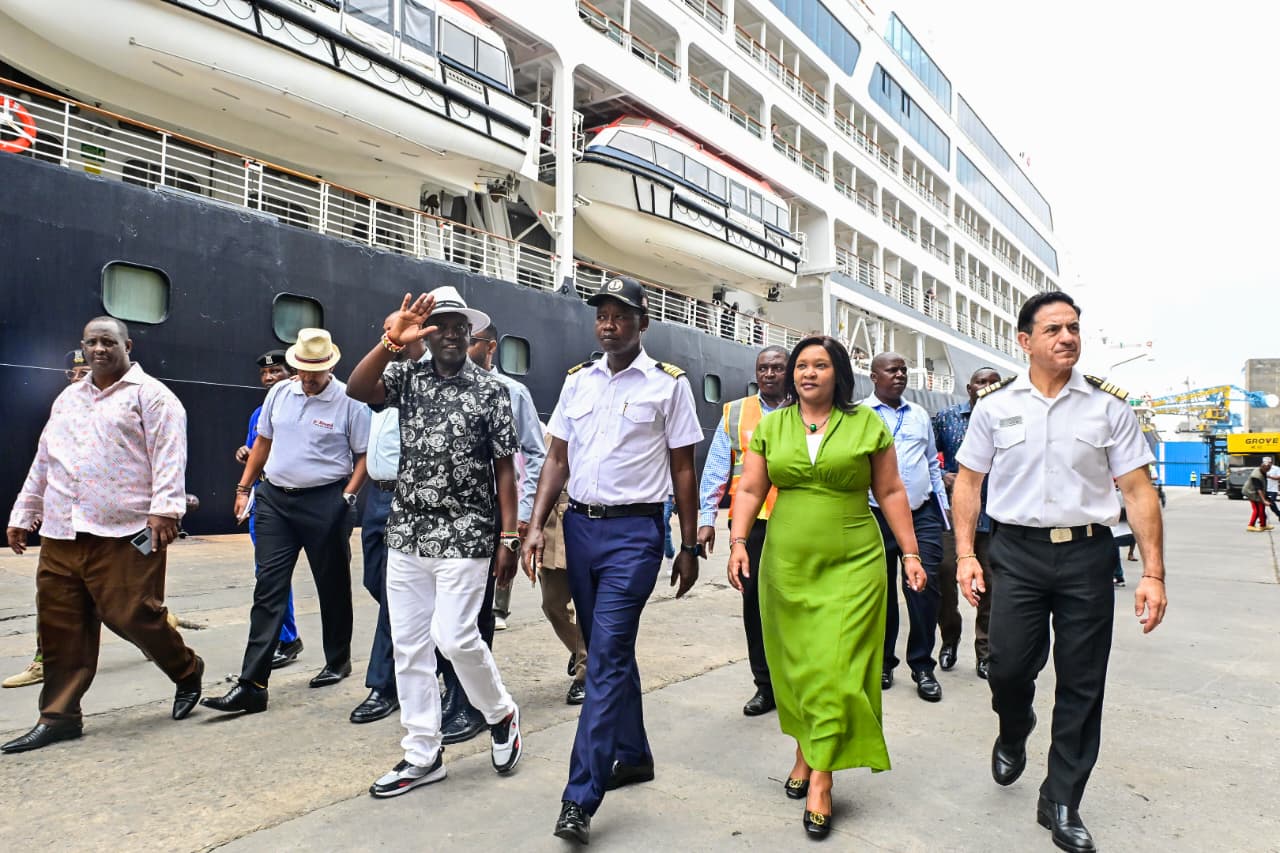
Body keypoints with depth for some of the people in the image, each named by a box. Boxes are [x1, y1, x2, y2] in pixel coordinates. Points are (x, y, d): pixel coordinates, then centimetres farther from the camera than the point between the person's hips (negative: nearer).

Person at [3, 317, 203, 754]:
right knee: (60, 628, 8)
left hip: (124, 533, -7)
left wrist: (164, 506, -23)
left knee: (132, 615, -6)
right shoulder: (67, 399, 22)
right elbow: (43, 464, 27)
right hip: (60, 535, 7)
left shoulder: (149, 394, -1)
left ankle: (187, 672, 18)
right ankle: (59, 716, 19)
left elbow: (169, 454, -12)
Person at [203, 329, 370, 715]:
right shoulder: (280, 393, 8)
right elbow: (263, 442, 18)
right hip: (274, 498, 4)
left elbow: (365, 455, -6)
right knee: (267, 590, 1)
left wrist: (347, 498, -13)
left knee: (332, 587, 10)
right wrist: (244, 488, 15)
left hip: (324, 502, -4)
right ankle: (252, 684, 3)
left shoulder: (349, 401, -7)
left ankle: (338, 662, 30)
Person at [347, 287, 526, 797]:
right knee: (409, 646, 8)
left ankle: (500, 713, 21)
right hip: (406, 533, 4)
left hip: (465, 536, -4)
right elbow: (357, 388, -14)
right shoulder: (406, 377, 6)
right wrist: (392, 340, -27)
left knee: (453, 638, -9)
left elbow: (504, 468, -2)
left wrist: (508, 538, -6)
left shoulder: (491, 391, -1)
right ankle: (422, 755, 23)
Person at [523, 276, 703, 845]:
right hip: (579, 525, 5)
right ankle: (633, 755, 33)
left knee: (607, 656, -9)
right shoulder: (577, 380, 9)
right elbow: (557, 460, 11)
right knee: (608, 650, 15)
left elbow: (683, 470, -1)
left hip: (634, 531, -5)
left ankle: (579, 799, -1)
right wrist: (536, 525, 1)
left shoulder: (669, 383, -3)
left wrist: (689, 548, -1)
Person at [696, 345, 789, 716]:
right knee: (754, 601, 7)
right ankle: (765, 685, 21)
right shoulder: (734, 414, 9)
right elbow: (716, 468, 5)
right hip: (751, 521, 1)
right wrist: (707, 517, -3)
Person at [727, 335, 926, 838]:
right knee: (795, 662, 11)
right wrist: (738, 542, -9)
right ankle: (805, 749, 32)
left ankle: (820, 778, 7)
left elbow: (891, 493, 4)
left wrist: (910, 553, 2)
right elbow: (750, 491, 4)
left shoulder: (867, 423, 1)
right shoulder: (771, 427, 6)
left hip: (852, 565, -2)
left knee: (835, 667, -3)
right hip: (787, 565, 3)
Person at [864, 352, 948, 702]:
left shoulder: (920, 415, 15)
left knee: (925, 587, -3)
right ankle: (883, 663, 24)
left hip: (923, 513, 3)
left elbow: (933, 464, 21)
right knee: (881, 591, 8)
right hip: (877, 515, -3)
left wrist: (942, 507, 16)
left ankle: (923, 666, 11)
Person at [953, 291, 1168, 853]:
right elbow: (968, 481, 6)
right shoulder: (995, 406, 2)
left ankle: (1061, 804, 25)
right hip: (1017, 552, 0)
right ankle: (1013, 734, 37)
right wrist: (966, 554, -2)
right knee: (1008, 668, 0)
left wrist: (1152, 573, -5)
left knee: (1082, 686, 7)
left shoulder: (1109, 405, 2)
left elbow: (1138, 491, 1)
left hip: (1087, 554, 1)